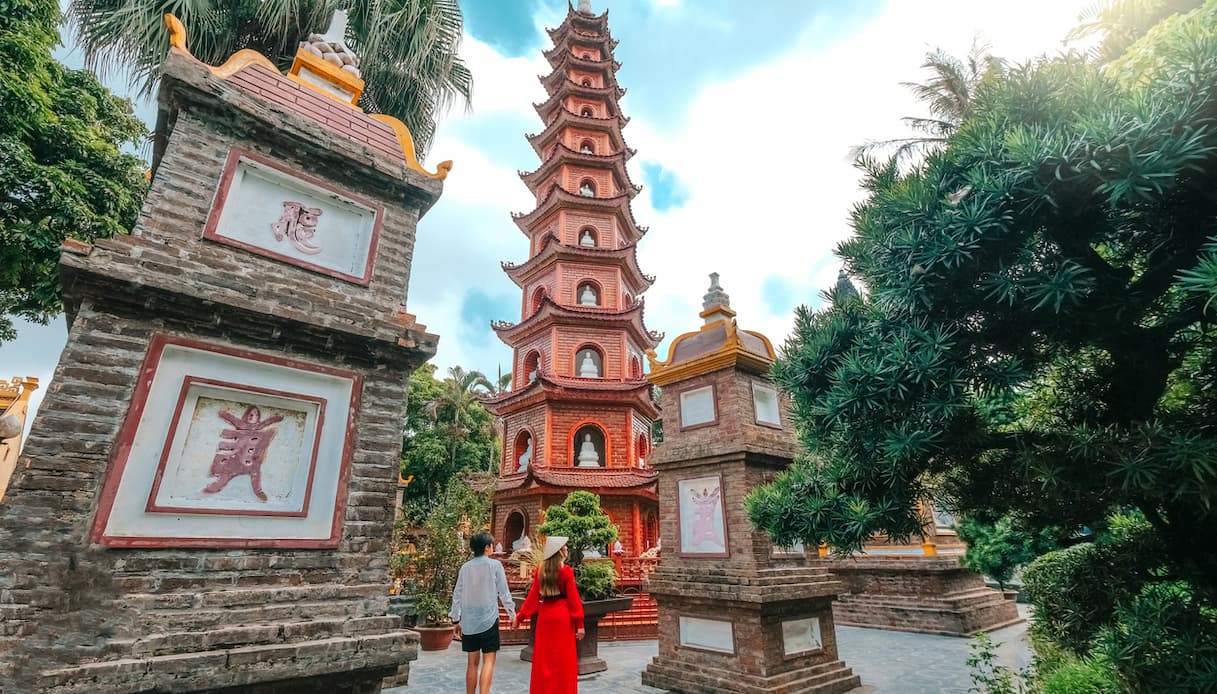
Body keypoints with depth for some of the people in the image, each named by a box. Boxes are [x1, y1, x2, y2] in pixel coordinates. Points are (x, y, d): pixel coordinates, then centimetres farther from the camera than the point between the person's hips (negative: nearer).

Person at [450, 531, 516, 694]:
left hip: (468, 620, 4)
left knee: (472, 661, 13)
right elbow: (503, 592, -3)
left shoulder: (465, 567, 4)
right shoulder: (495, 565, -7)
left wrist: (456, 619, 17)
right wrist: (512, 614, 8)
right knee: (488, 660, 1)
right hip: (488, 619, -4)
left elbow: (457, 594, 8)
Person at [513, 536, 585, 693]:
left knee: (543, 657, 16)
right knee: (563, 659, 8)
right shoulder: (566, 571, -13)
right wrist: (579, 623, -7)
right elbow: (573, 598, -12)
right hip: (563, 616, -4)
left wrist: (520, 616, 10)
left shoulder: (541, 570, 0)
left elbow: (533, 595, 1)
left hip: (545, 615, 4)